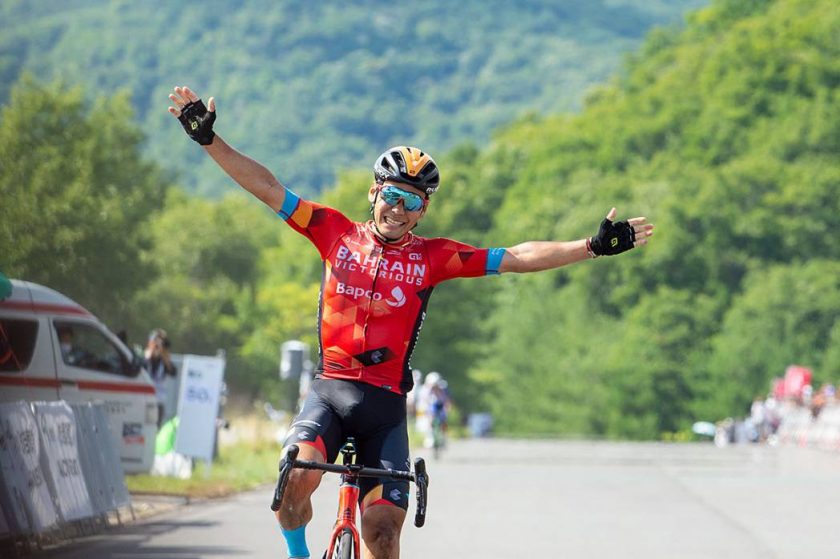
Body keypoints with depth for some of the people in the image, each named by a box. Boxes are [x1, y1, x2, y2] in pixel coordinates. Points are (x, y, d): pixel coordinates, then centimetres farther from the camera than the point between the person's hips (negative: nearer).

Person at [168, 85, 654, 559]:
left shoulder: (433, 257, 4)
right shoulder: (337, 233, 5)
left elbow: (517, 258, 2)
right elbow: (268, 188, 4)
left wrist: (595, 247, -4)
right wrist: (207, 137, -2)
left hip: (385, 405, 0)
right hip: (329, 390, 0)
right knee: (297, 476, -27)